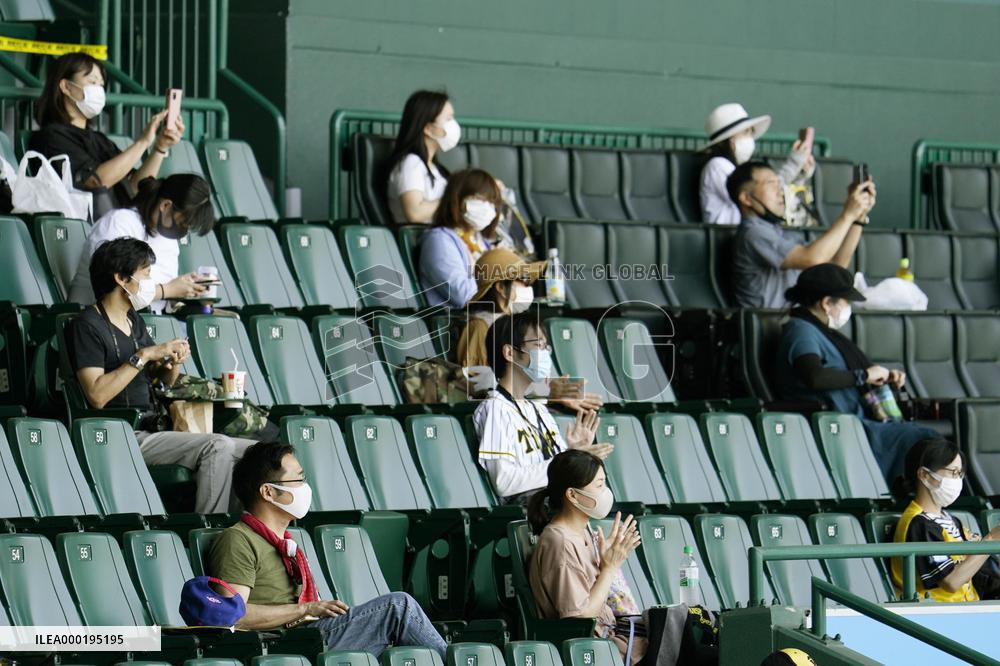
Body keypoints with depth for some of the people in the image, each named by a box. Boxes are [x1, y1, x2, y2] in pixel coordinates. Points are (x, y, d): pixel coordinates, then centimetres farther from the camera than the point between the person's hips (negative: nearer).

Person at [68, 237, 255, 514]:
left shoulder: (134, 322, 18)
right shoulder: (87, 326, -8)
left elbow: (165, 380, 25)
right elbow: (97, 395, -21)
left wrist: (174, 361, 2)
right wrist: (143, 356, -20)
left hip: (152, 431, 9)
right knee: (218, 447, -27)